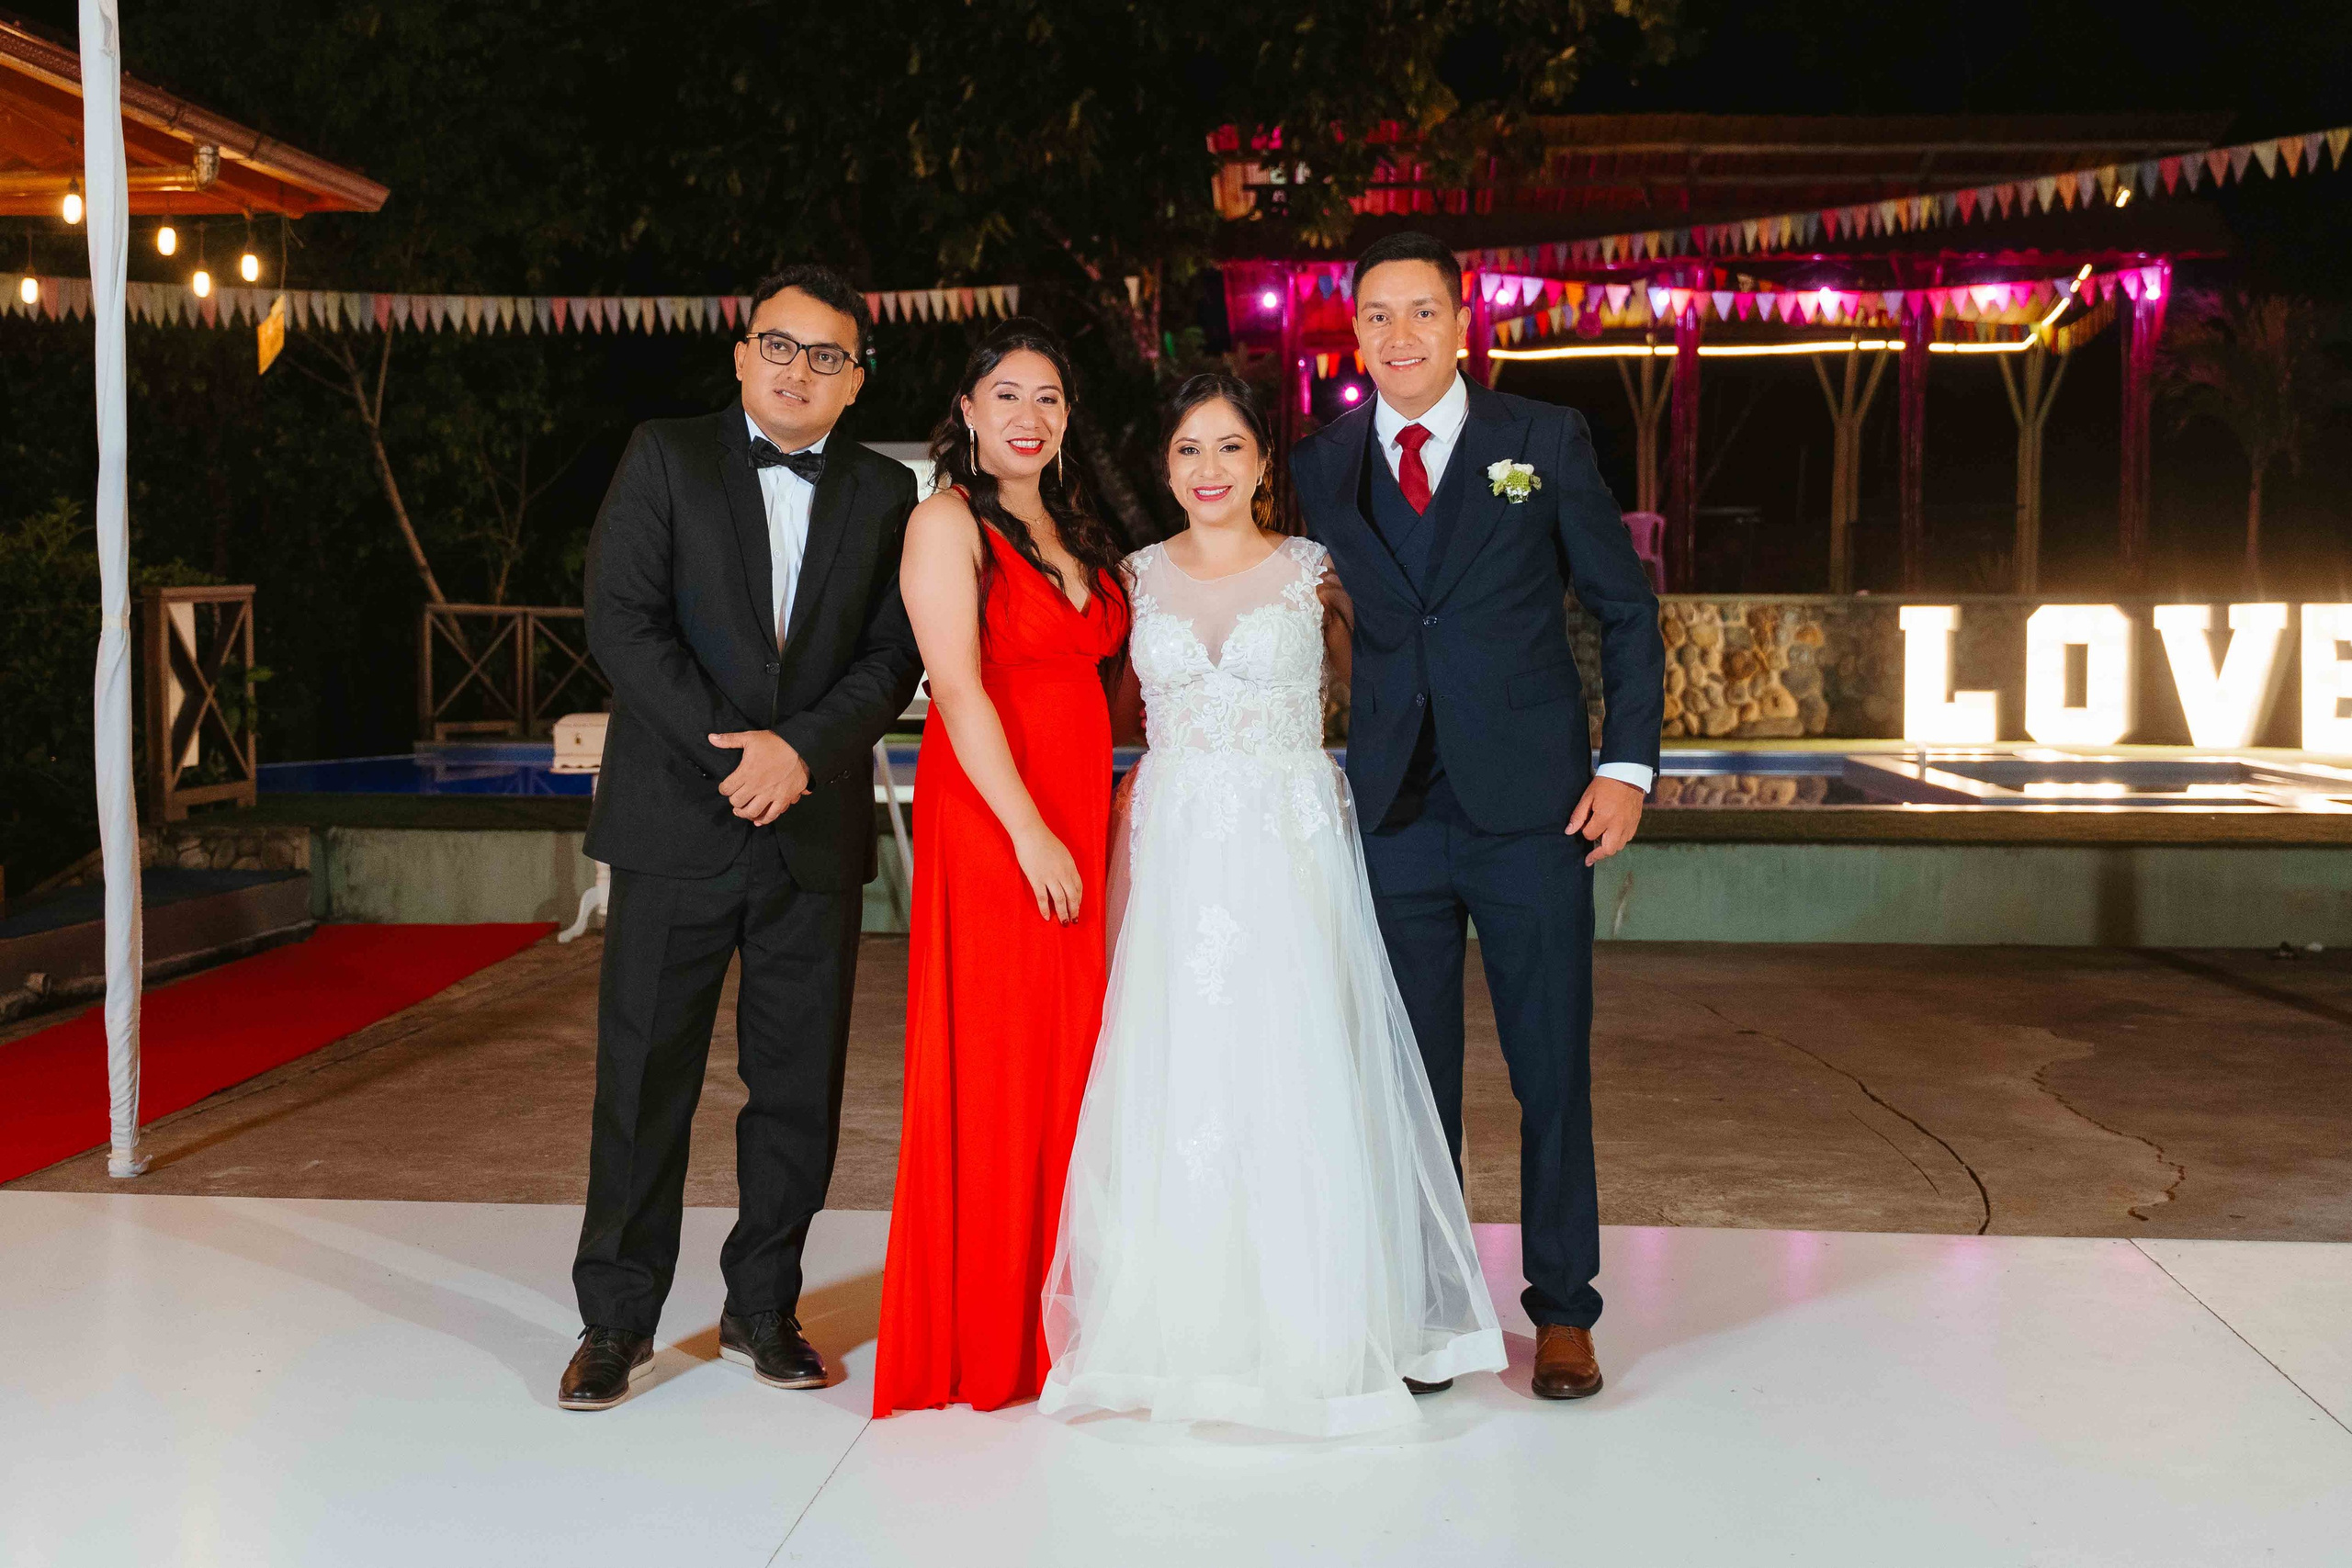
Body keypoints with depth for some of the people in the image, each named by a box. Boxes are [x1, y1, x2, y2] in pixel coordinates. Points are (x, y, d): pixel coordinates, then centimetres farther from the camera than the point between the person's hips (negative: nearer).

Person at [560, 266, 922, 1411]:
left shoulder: (885, 493, 9)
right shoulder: (664, 457, 3)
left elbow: (893, 656, 3)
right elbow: (621, 622, -7)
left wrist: (799, 748, -13)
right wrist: (733, 752, -13)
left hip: (817, 831, 2)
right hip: (677, 821, -2)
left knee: (800, 1083, 7)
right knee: (644, 1077, 3)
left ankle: (762, 1308, 23)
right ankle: (617, 1320, 16)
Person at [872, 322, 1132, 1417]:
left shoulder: (1076, 533, 17)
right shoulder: (949, 521, -6)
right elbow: (958, 688, -15)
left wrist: (1104, 821, 9)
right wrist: (1033, 834, -19)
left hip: (1079, 821, 7)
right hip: (988, 821, -7)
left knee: (1068, 1058, 9)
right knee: (988, 1067, -2)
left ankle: (1047, 1324, 21)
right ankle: (975, 1342, 10)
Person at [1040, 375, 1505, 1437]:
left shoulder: (1311, 572, 3)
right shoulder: (1140, 578, 9)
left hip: (1293, 852, -2)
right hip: (1177, 855, 2)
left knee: (1294, 1079, -4)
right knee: (1174, 1080, 1)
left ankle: (1310, 1337, 9)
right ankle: (1183, 1328, 14)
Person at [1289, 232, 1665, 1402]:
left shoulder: (1547, 441, 2)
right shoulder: (1322, 467, 7)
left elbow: (1625, 605, 4)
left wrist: (1629, 762, -4)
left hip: (1530, 809, -1)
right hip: (1394, 812, 2)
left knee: (1552, 1066, 5)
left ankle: (1563, 1309, 20)